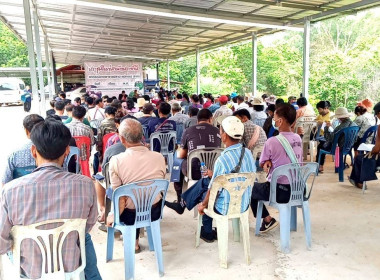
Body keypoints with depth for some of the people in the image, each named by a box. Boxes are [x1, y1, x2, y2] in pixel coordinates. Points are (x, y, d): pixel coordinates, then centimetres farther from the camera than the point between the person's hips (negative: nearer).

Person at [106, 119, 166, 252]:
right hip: (154, 212, 2)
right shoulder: (159, 157, -13)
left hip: (130, 215, -2)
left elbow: (119, 198, -17)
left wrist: (113, 216, 0)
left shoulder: (116, 161, -21)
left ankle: (133, 241, 31)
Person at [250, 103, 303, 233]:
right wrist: (269, 162, -1)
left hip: (279, 191, -6)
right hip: (297, 189, 7)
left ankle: (268, 220, 14)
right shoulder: (298, 139, 0)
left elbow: (262, 164, -4)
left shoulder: (271, 142, -18)